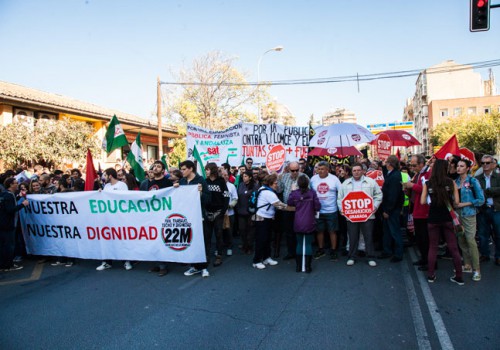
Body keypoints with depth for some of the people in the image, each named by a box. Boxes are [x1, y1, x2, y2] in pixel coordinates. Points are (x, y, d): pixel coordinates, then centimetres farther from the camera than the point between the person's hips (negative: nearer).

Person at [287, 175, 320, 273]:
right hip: (309, 223, -1)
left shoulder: (294, 193, -8)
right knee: (308, 244, 7)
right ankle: (307, 267, 9)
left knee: (299, 244, 13)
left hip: (298, 223, 2)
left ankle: (298, 266, 17)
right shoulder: (312, 193, -11)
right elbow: (317, 206, -10)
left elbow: (289, 203, 4)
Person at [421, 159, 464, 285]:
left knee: (432, 247, 11)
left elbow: (422, 201, -5)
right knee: (453, 248, 9)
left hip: (433, 219, 0)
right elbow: (456, 202, -6)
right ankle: (459, 276, 16)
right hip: (447, 218, 0)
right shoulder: (451, 182, -6)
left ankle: (430, 275, 16)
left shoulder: (428, 183, -5)